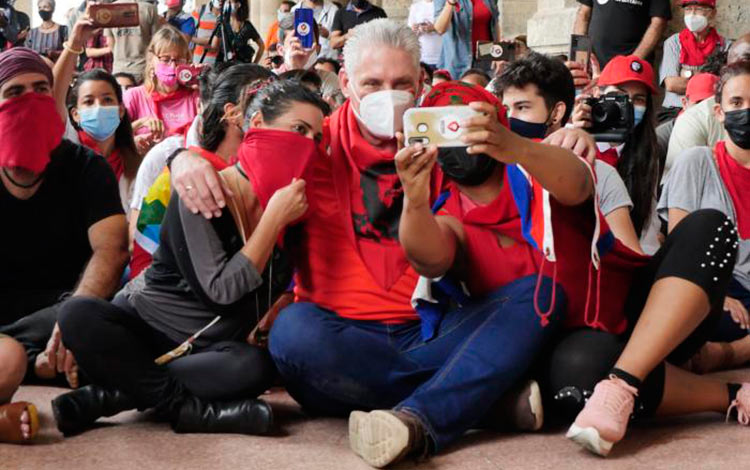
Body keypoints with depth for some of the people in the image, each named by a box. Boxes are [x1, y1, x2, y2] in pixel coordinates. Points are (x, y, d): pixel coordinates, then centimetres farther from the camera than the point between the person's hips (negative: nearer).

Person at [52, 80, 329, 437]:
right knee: (79, 314, -33)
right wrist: (274, 219, -22)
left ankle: (109, 394, -24)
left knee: (256, 365, -32)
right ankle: (191, 408, -29)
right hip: (144, 326, -3)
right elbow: (221, 290, -21)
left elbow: (281, 287, 12)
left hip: (210, 348, 3)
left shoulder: (291, 204, 0)